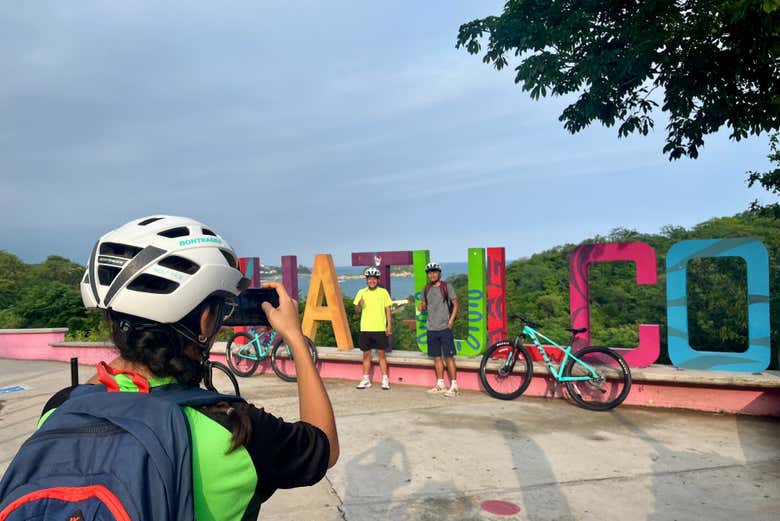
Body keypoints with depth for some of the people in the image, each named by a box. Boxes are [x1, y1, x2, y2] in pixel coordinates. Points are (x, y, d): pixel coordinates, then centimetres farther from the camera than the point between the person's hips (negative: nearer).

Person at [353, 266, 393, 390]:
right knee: (366, 354, 8)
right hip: (365, 329, 2)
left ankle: (385, 379, 10)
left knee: (381, 353, 3)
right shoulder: (361, 292, 6)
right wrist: (359, 304, -16)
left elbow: (388, 310, 3)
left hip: (380, 329, -2)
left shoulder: (383, 292, 1)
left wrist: (389, 325, -4)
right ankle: (366, 380, 17)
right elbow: (357, 310, 6)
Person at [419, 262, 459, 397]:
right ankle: (440, 385, 20)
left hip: (445, 328, -5)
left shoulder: (447, 287, -4)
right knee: (437, 357, 11)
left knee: (449, 357, -5)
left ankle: (454, 386, 0)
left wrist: (451, 321, -13)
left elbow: (455, 304, -3)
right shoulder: (426, 289, 11)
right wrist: (422, 307, -2)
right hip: (432, 329, 6)